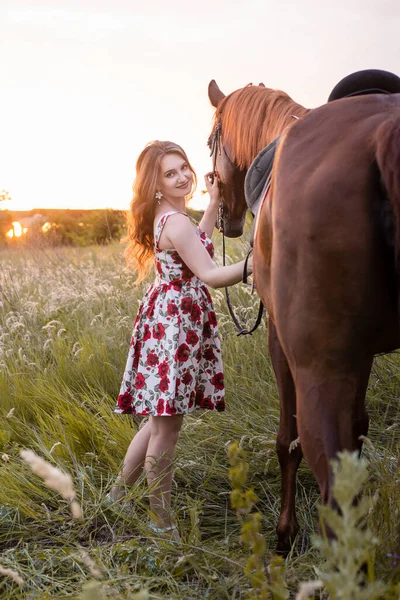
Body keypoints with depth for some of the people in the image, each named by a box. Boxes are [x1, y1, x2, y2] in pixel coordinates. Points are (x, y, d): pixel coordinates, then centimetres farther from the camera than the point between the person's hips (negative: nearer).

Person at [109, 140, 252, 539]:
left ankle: (119, 493, 30)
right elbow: (209, 276, -22)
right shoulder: (176, 222, -19)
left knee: (163, 417, 19)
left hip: (168, 315, 10)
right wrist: (253, 263, -32)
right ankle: (161, 521, 9)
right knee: (167, 424, -1)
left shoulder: (164, 217, 12)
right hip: (176, 322, -10)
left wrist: (213, 203, 25)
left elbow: (195, 246, 30)